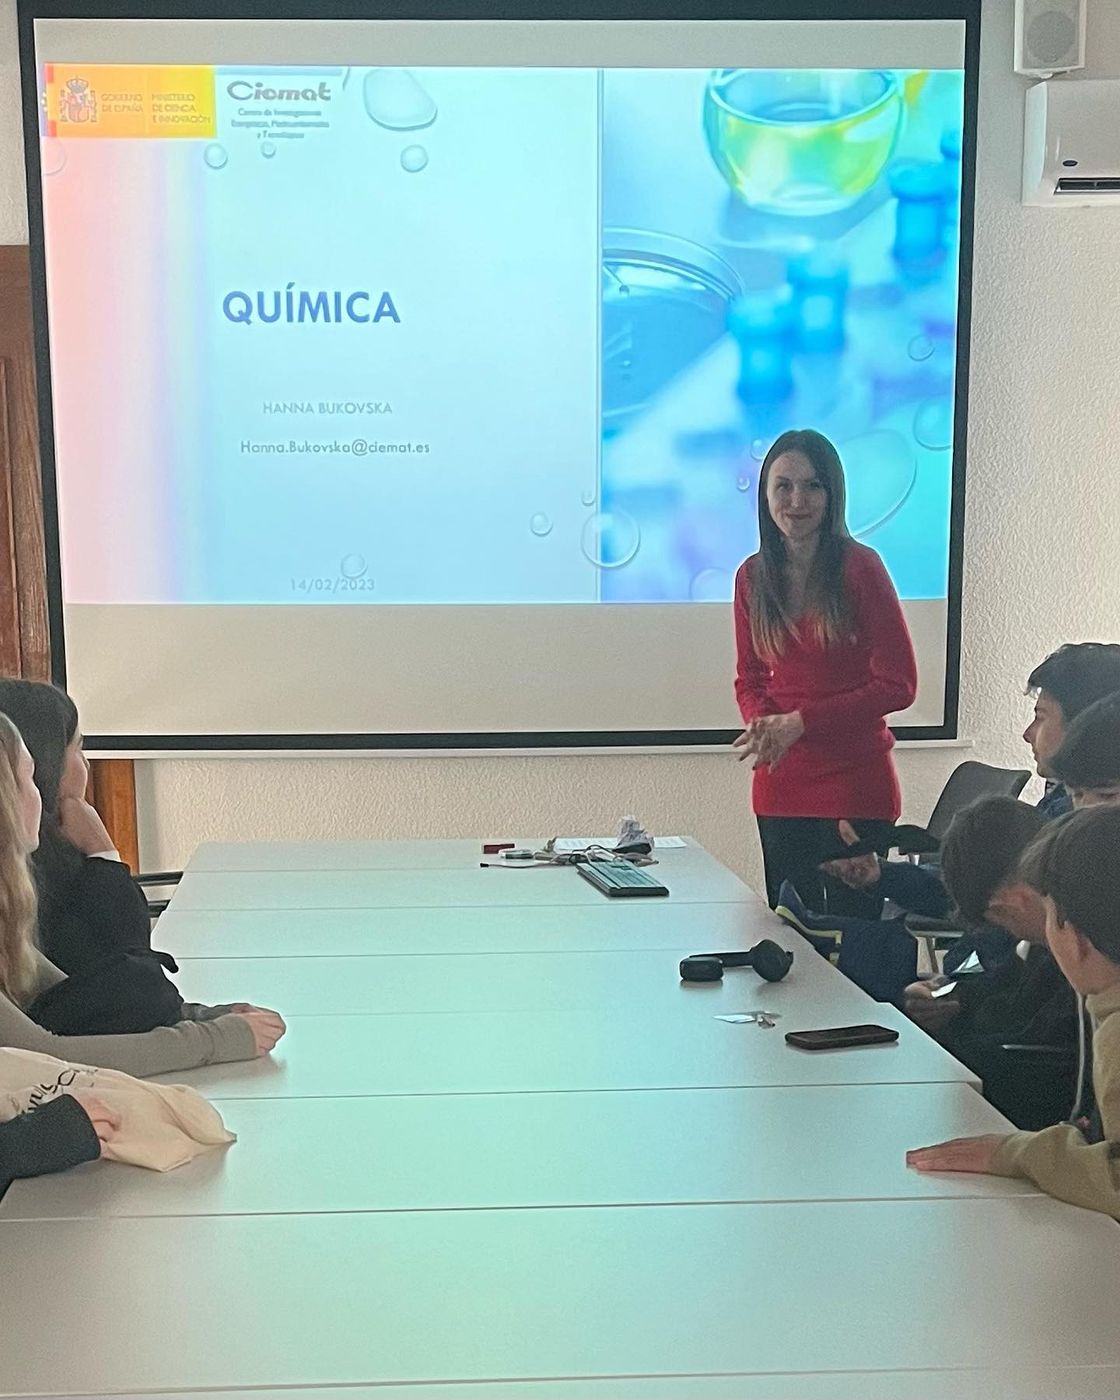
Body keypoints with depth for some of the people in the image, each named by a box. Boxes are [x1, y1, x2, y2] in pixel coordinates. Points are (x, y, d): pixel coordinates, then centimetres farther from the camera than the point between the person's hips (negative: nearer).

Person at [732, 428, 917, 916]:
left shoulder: (859, 567, -10)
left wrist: (801, 721, -14)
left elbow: (898, 685, -9)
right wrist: (763, 724, -9)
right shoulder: (753, 576, 5)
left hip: (855, 783, -5)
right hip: (780, 786, 5)